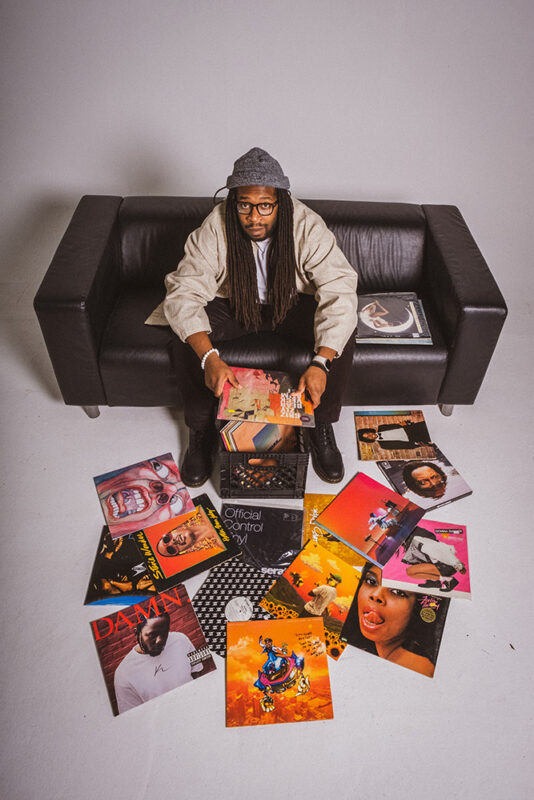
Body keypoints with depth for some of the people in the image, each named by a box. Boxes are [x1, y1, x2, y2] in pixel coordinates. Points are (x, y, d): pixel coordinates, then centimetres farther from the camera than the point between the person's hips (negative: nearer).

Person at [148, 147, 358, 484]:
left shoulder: (308, 226, -26)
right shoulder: (214, 229, -25)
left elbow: (340, 293, -33)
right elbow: (183, 294, -28)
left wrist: (320, 363, -47)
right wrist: (210, 358, -45)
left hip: (293, 303, 1)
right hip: (233, 304, 0)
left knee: (344, 334, -28)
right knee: (189, 340, -29)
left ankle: (322, 426, -5)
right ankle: (201, 431, -5)